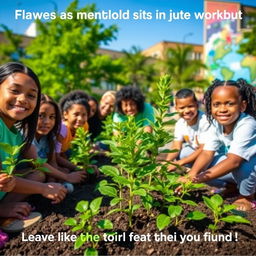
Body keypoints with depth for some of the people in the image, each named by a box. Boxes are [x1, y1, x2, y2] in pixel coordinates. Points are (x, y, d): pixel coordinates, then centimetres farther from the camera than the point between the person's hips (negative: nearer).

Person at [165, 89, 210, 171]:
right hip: (194, 151, 7)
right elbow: (176, 147, -10)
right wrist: (167, 162, -31)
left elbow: (203, 149, -26)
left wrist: (179, 163, -31)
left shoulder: (205, 121, -27)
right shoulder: (180, 124, -8)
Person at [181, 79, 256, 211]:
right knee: (202, 168, -14)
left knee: (241, 164, -37)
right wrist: (191, 175, -36)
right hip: (235, 169, 6)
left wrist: (198, 179, -45)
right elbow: (207, 153, -18)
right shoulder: (216, 124, -12)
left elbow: (234, 161, -40)